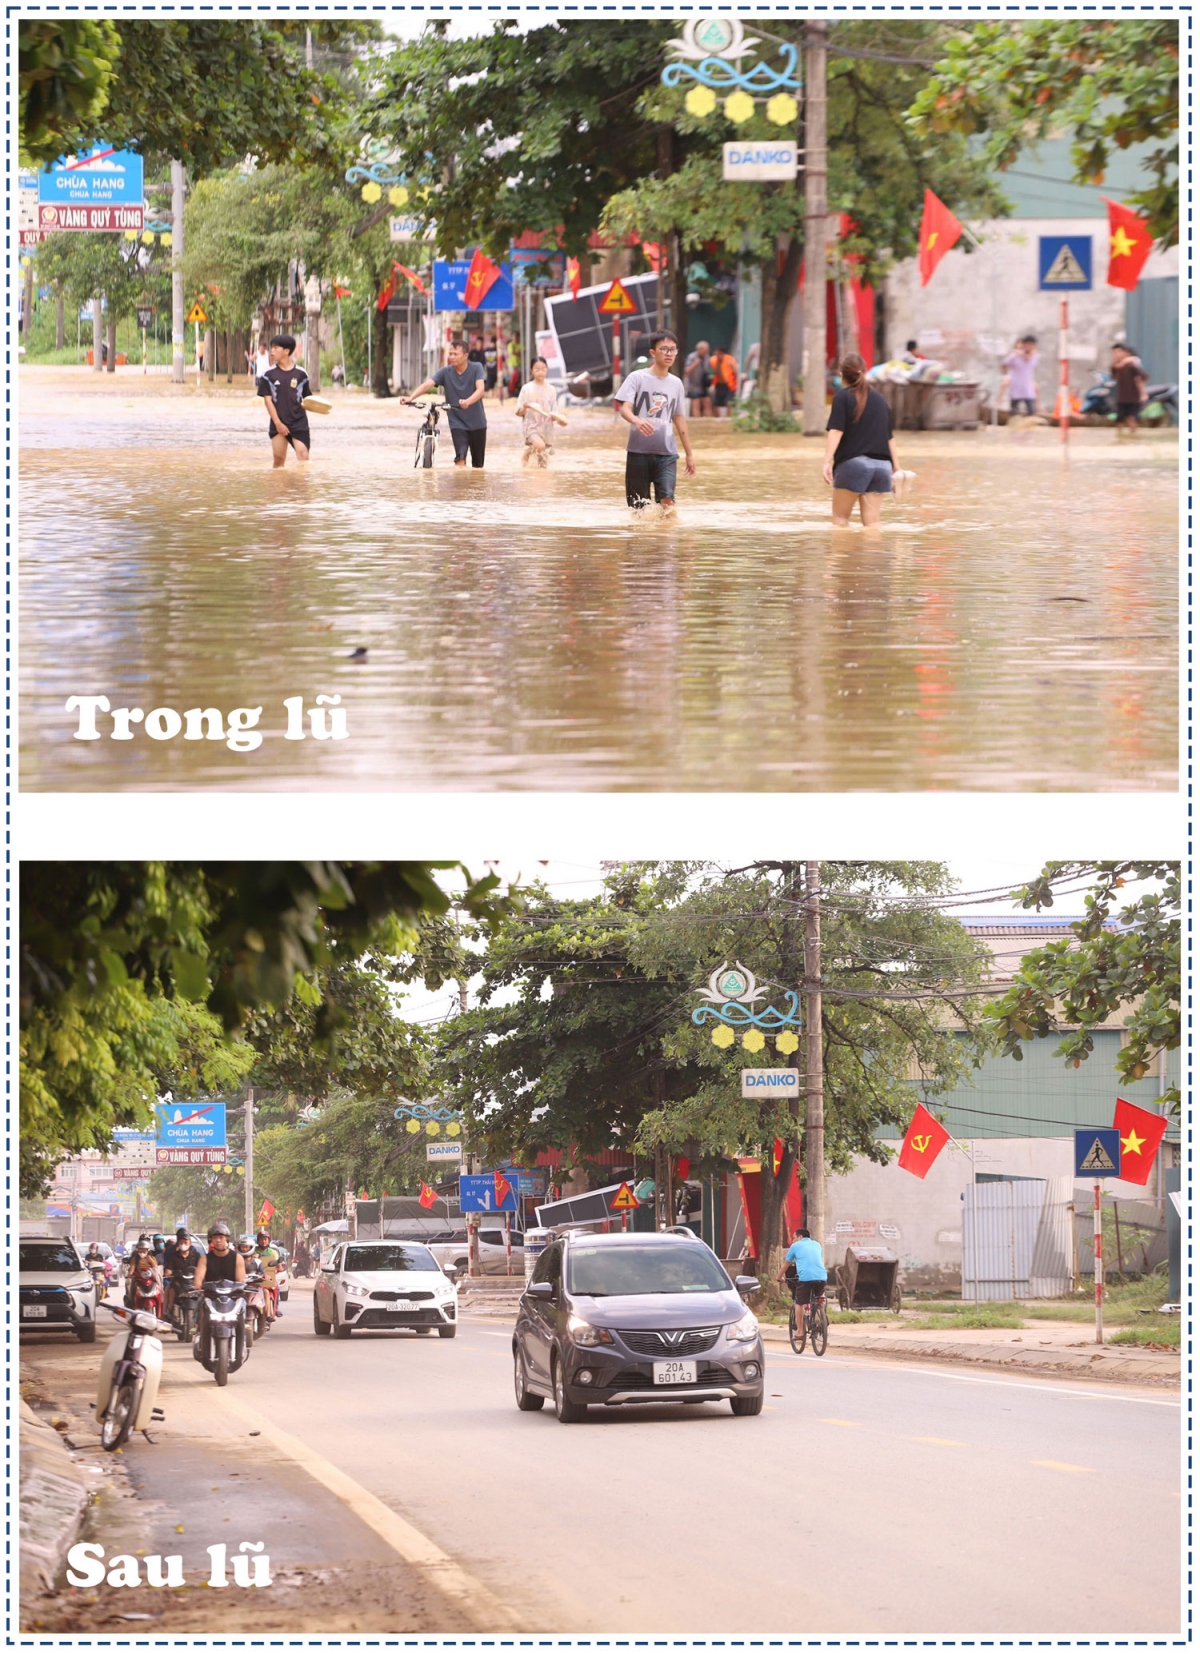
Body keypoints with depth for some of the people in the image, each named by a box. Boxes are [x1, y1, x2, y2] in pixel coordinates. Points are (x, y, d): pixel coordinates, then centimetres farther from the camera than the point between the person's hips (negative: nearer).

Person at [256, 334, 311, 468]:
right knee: (279, 459, 6)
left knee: (303, 456, -12)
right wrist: (278, 423, -9)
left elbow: (306, 399, 7)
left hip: (299, 423, -1)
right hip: (278, 424, 1)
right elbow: (268, 400, -1)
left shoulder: (300, 374, 1)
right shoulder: (269, 375, 2)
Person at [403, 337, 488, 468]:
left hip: (477, 423, 0)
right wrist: (410, 398, -37)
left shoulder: (476, 368, -8)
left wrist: (468, 401, -45)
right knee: (460, 457, -21)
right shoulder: (445, 372, -5)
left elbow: (480, 389, -23)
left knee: (478, 465, 11)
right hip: (457, 423, 0)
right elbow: (427, 384, -18)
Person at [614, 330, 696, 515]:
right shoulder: (637, 378, -2)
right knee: (638, 506, 2)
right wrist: (637, 421, -36)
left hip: (666, 453, 2)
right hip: (638, 451, -2)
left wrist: (689, 453, 20)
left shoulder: (676, 383, 11)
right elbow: (624, 408, -13)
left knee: (667, 500, -16)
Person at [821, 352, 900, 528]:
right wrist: (896, 466, 22)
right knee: (872, 521, 3)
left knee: (840, 519, 4)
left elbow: (836, 431, -12)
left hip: (853, 462, -5)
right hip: (881, 464, 5)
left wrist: (827, 461, -17)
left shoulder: (842, 397, -1)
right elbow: (889, 437, 17)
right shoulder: (879, 399, 15)